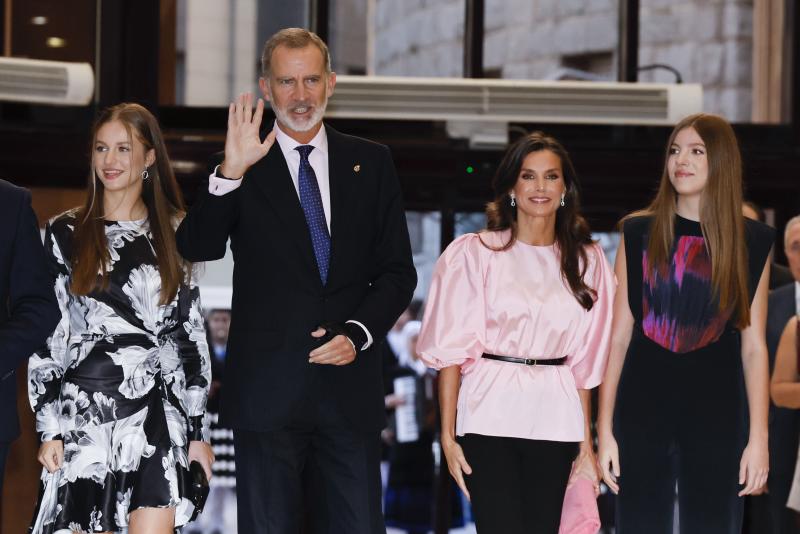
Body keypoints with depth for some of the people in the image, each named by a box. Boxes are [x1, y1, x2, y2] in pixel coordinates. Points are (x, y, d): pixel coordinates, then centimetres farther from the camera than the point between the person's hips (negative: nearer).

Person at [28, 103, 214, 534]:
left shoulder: (172, 235, 10)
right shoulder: (65, 234, 6)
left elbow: (191, 335, 11)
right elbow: (44, 334, 4)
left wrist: (196, 429, 7)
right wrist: (48, 427, -3)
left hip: (157, 413, 1)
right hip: (83, 412, 0)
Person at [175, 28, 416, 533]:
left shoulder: (372, 163, 11)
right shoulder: (243, 169, 3)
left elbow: (398, 272, 11)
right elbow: (196, 248, -11)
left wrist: (357, 334, -6)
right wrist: (231, 170, -24)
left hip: (350, 386, 2)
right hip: (268, 390, -2)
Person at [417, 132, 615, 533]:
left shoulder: (586, 261, 11)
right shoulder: (474, 253, 0)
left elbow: (584, 361, 12)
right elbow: (451, 349, -2)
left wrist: (586, 443, 8)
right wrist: (448, 435, -8)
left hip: (555, 424, 3)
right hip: (489, 419, -3)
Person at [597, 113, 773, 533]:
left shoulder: (751, 242, 3)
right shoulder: (640, 234, 3)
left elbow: (753, 347, 2)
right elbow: (619, 337, 2)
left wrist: (758, 438, -3)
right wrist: (604, 429, -2)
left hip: (715, 416, 0)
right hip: (643, 412, 0)